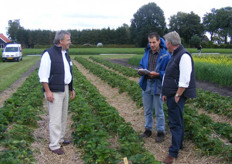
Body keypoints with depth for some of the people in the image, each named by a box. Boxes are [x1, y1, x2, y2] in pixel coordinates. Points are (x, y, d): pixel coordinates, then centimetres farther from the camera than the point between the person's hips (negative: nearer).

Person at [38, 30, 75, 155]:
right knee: (55, 119, -6)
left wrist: (72, 89, 17)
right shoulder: (49, 54, -13)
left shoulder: (65, 54, 12)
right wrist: (47, 91, -20)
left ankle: (60, 139, 29)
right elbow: (43, 74, -16)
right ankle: (54, 145, 4)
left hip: (64, 89, 8)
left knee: (63, 116, 15)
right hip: (54, 91, -8)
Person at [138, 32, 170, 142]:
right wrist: (140, 70, -7)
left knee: (159, 111, 5)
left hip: (158, 86, -5)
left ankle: (160, 132, 19)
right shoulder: (147, 52, 7)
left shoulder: (165, 55, -11)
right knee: (147, 110, 15)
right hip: (146, 85, 6)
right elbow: (142, 65, 16)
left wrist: (157, 74, -25)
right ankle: (148, 129, 30)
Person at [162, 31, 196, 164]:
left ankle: (174, 153, 1)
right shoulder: (175, 55, 16)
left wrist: (177, 96, -21)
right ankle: (179, 144, 34)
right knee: (176, 121, 19)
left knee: (175, 123, -5)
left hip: (177, 95, -10)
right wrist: (166, 93, 18)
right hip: (171, 94, 10)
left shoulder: (184, 56, -17)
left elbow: (185, 80, -22)